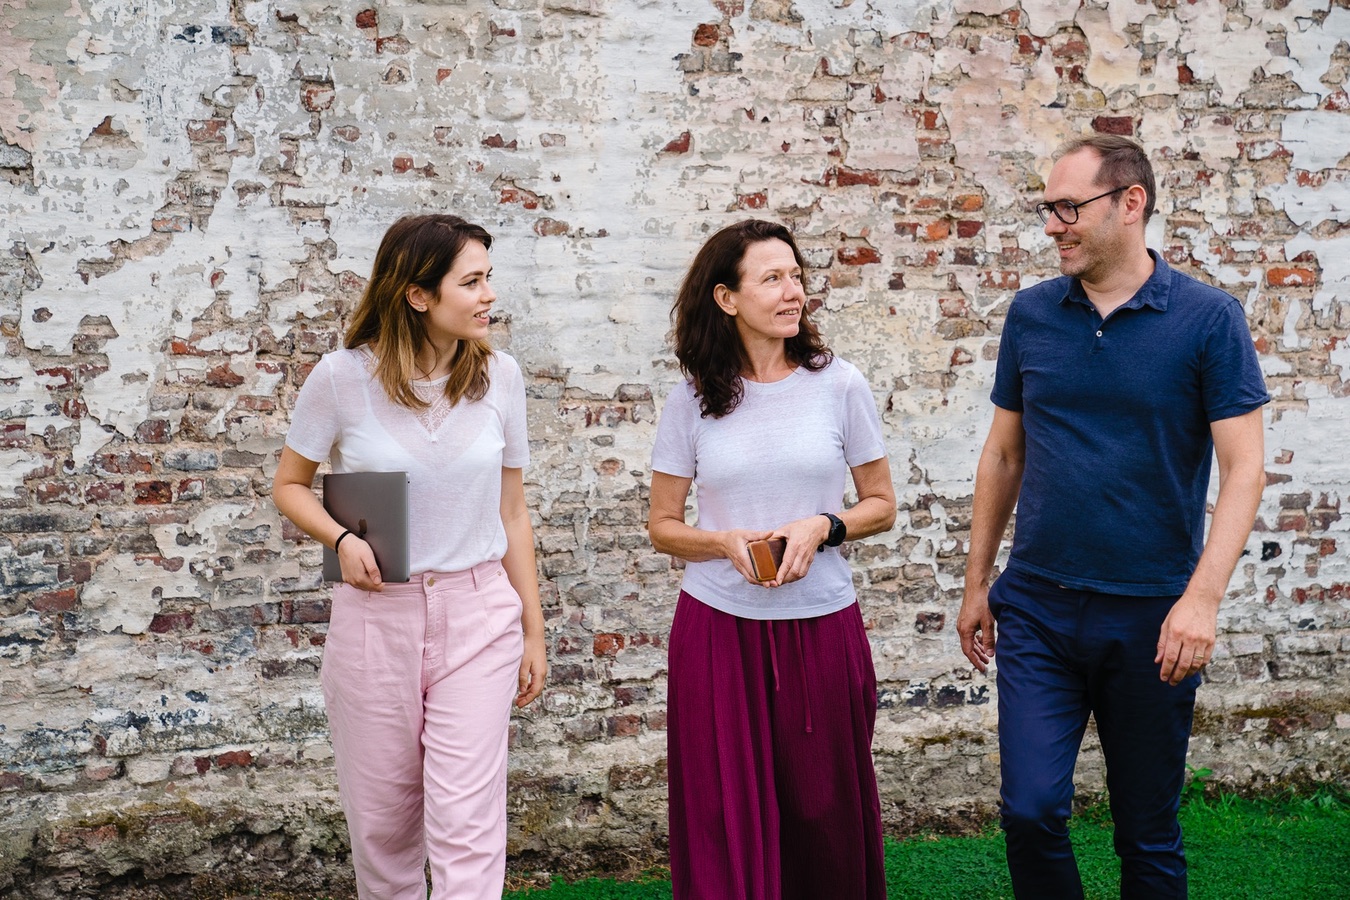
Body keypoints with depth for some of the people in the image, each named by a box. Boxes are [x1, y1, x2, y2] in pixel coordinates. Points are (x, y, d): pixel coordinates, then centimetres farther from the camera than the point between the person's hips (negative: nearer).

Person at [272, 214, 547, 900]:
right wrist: (341, 538, -15)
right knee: (381, 817, 13)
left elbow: (511, 514, 7)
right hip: (375, 613, 0)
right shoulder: (344, 375, -7)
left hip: (478, 615, 1)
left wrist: (533, 631, 10)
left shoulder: (498, 377, 0)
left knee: (468, 824, -6)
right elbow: (289, 485, 6)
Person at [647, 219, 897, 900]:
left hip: (822, 628, 0)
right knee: (724, 820, 4)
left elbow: (881, 505, 8)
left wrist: (822, 527, -11)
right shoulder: (693, 400, 1)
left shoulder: (838, 385, 1)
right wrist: (726, 542, -13)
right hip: (718, 630, 0)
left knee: (824, 812, 7)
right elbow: (662, 526, 6)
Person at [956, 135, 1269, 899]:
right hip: (1037, 608, 2)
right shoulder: (1032, 314, 3)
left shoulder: (1208, 319, -7)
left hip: (1151, 616, -2)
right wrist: (977, 582, 10)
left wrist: (1203, 597, -20)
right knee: (1031, 810, -4)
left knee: (1149, 832, 11)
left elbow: (1244, 466, -9)